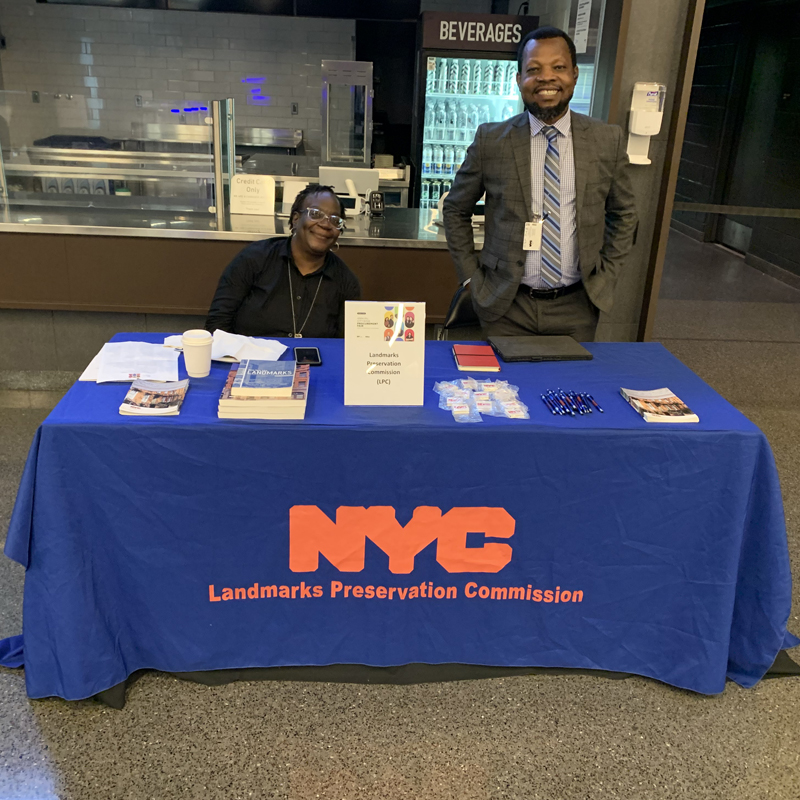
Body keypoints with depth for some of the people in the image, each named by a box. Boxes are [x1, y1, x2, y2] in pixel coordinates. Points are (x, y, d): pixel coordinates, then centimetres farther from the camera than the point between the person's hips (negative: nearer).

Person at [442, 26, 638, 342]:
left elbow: (623, 214, 13)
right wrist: (471, 277, 2)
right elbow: (455, 210, 7)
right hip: (506, 306, -1)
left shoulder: (607, 140, 0)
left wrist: (606, 277, 6)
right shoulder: (491, 139, -4)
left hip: (576, 307, 2)